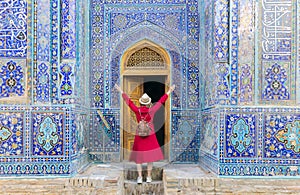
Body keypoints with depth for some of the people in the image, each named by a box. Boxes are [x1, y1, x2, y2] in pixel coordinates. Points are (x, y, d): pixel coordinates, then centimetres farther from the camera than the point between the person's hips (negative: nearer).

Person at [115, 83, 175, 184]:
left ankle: (140, 177, 6)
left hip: (139, 137, 1)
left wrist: (121, 91, 13)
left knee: (138, 157, 8)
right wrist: (169, 92, 10)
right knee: (150, 157, 9)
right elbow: (161, 101, -1)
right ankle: (149, 177, 14)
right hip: (150, 136, -1)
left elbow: (128, 101, 2)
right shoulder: (152, 110, -10)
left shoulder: (137, 111, -7)